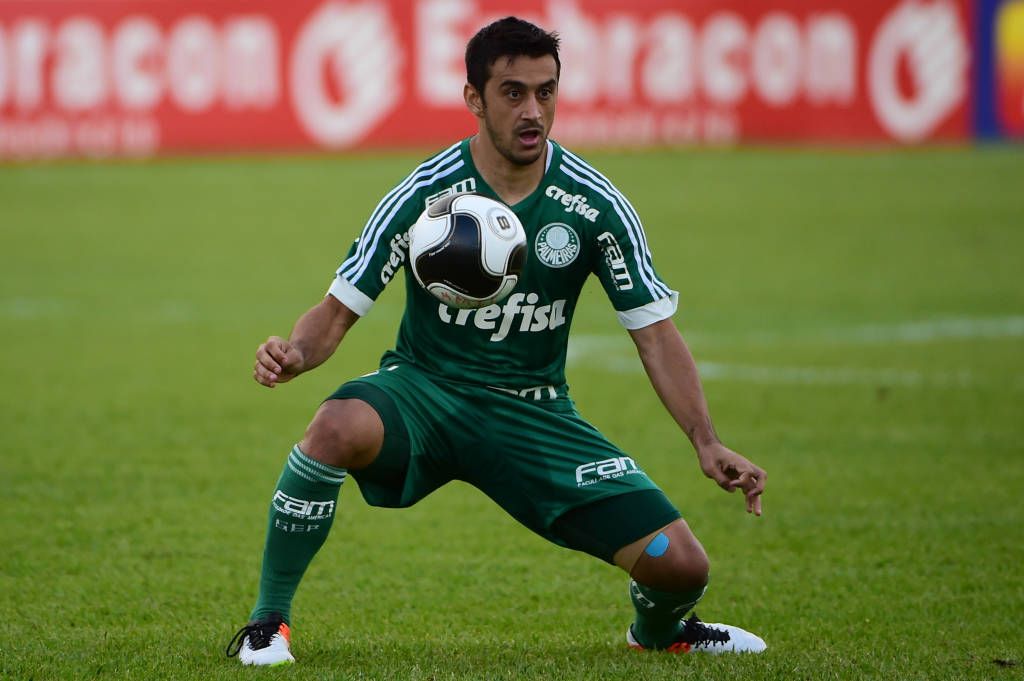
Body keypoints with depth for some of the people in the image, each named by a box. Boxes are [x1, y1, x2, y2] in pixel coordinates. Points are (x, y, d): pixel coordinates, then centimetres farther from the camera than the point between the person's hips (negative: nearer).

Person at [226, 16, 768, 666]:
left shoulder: (596, 207, -7)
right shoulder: (423, 196, -12)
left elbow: (656, 333, -3)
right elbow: (339, 311, -7)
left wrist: (707, 442, -15)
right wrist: (294, 355, -30)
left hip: (534, 409, 2)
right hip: (424, 387, -2)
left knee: (680, 564, -12)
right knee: (338, 426, -39)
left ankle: (657, 630, 30)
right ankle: (269, 621, -18)